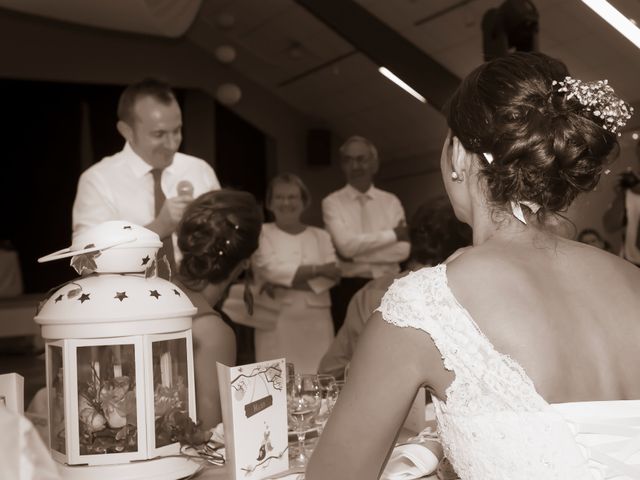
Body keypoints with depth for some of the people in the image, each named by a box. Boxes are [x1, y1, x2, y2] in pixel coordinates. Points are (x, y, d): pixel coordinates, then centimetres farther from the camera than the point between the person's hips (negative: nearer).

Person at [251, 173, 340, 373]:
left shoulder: (320, 236, 13)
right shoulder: (262, 233, 5)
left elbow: (333, 274, -1)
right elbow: (274, 271, -9)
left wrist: (287, 279, -11)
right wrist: (318, 269, -6)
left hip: (316, 318, 3)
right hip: (276, 319, -2)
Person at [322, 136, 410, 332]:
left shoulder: (391, 201, 8)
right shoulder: (332, 202, 1)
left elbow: (402, 250, -4)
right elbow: (345, 244, -15)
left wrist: (357, 254, -13)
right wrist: (393, 234, -7)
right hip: (348, 290, -2)